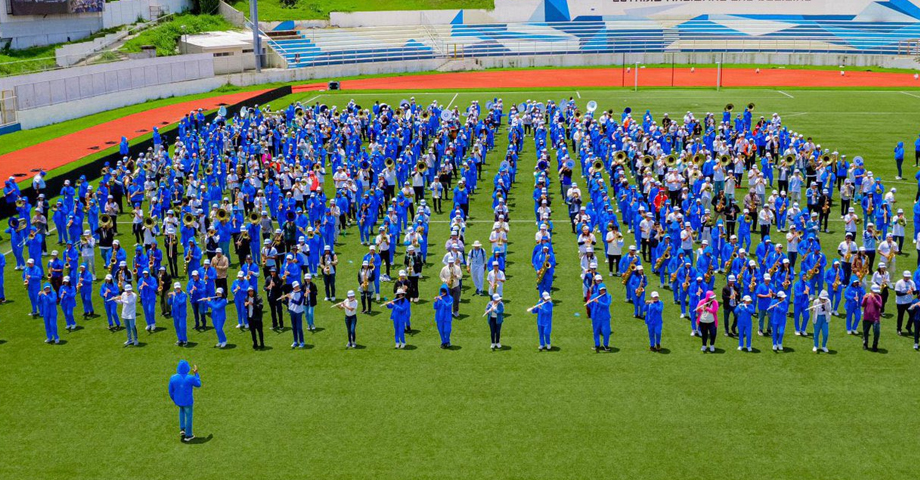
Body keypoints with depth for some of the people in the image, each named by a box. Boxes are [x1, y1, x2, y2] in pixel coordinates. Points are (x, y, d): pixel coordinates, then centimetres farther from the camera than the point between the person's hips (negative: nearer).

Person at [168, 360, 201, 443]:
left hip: (178, 400, 3)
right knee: (188, 416, 18)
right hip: (188, 401, -3)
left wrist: (174, 400, 14)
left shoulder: (173, 378, -17)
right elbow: (198, 385, -6)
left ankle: (182, 429, 32)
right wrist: (196, 373, 4)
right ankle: (188, 436, 32)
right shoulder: (190, 378, -26)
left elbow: (171, 391, -5)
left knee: (182, 409, 35)